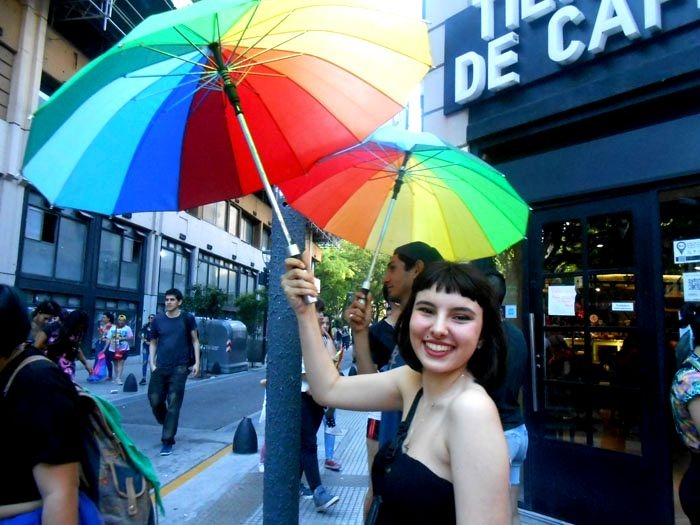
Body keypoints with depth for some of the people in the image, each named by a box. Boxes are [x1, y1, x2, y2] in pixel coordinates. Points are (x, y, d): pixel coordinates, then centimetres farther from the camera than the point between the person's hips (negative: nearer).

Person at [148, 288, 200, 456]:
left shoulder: (187, 318, -1)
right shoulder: (158, 320, 4)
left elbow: (195, 340, 4)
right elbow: (153, 342, 11)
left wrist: (197, 362, -2)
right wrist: (152, 363, 2)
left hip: (179, 368, -3)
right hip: (160, 367, 3)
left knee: (173, 405, -2)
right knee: (155, 400, 5)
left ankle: (167, 441, 6)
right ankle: (168, 426, 33)